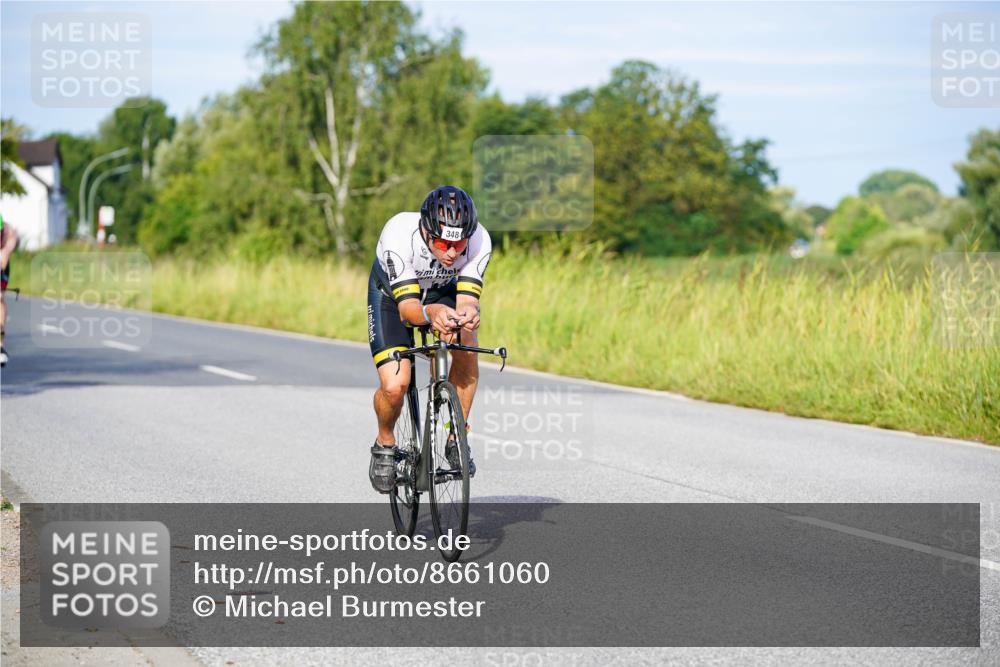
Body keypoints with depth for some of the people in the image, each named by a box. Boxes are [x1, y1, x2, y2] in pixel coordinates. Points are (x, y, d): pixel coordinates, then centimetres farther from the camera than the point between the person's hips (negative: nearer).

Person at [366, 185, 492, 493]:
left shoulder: (478, 239, -31)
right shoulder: (399, 234, -38)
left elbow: (467, 298, -33)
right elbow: (407, 307, -41)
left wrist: (468, 312, -57)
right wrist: (431, 312, -63)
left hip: (443, 293, 2)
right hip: (391, 294, -2)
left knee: (467, 343, -30)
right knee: (394, 387, -21)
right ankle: (384, 444, 12)